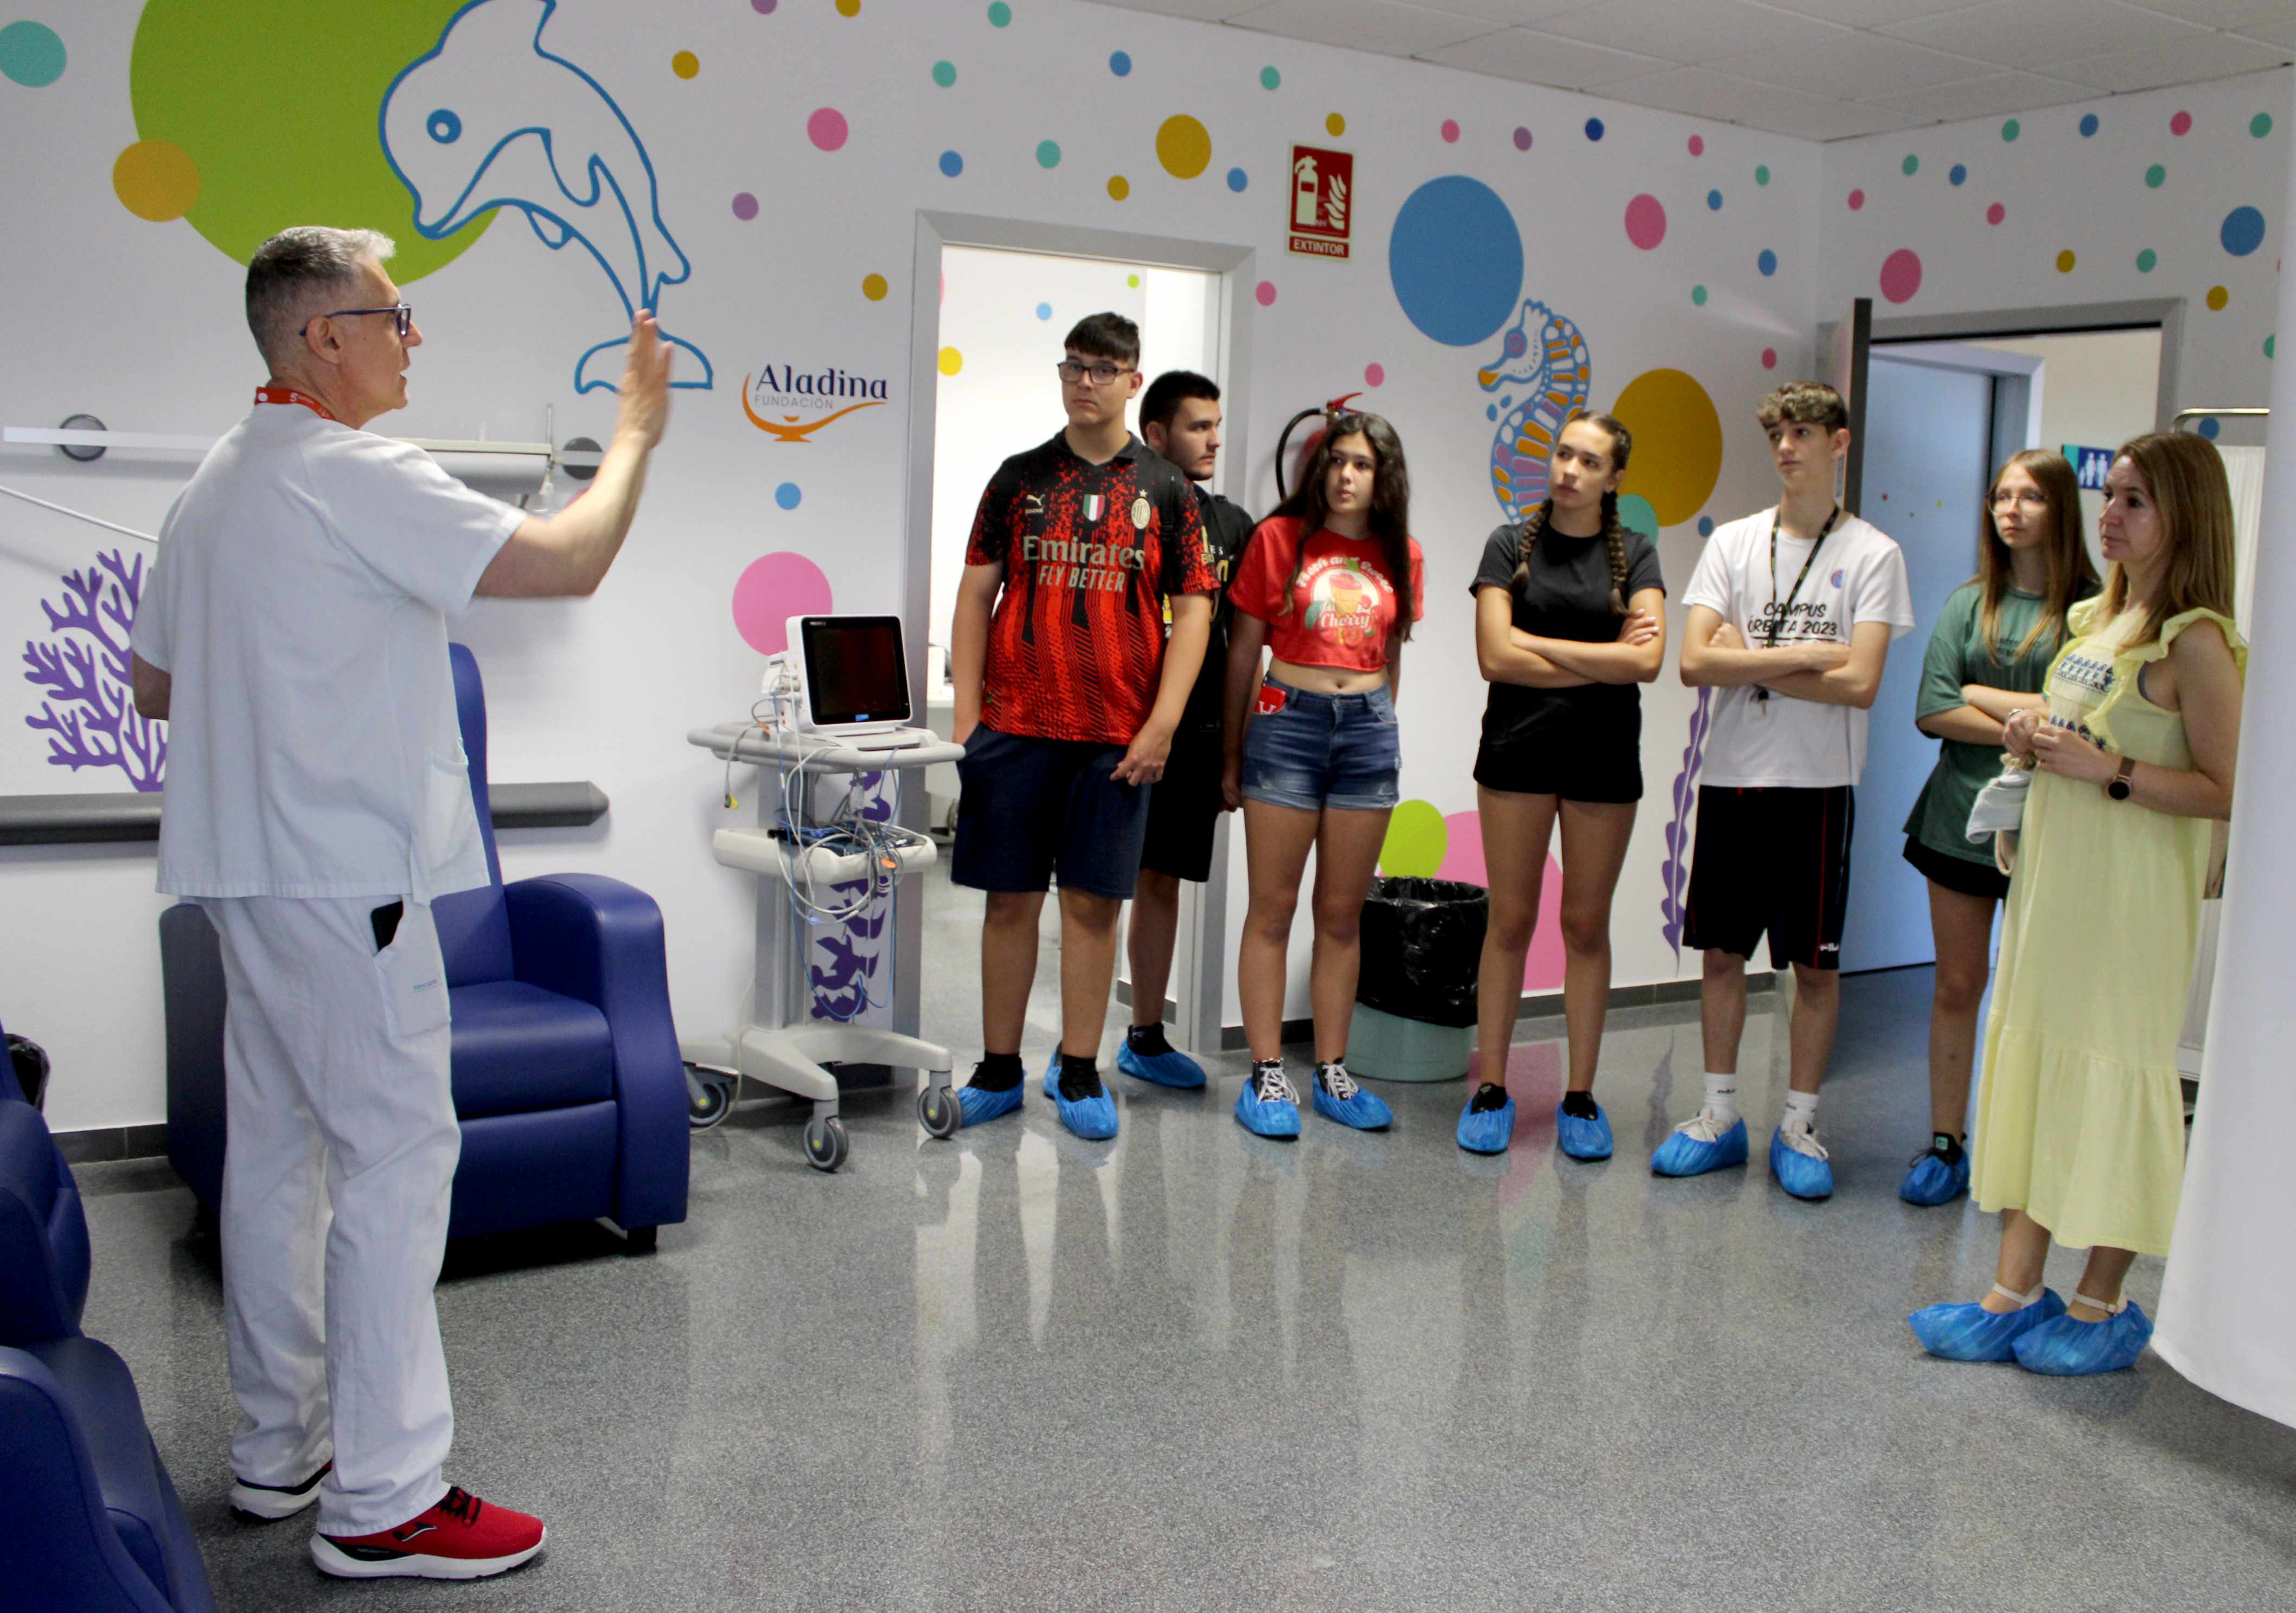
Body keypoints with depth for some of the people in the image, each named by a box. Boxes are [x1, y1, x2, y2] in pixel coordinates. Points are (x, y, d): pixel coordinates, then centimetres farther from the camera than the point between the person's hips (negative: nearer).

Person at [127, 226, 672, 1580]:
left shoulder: (217, 485, 16)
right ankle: (384, 1498, -1)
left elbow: (155, 684, 21)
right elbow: (571, 563, -20)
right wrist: (640, 429, -6)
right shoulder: (358, 475, -14)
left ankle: (281, 1446, 25)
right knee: (397, 1150, -6)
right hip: (343, 871, -10)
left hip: (246, 867, 10)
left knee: (279, 1145, 14)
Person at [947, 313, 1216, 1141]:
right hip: (1015, 724, 1)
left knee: (1093, 900, 4)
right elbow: (976, 593, 8)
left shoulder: (1165, 490, 6)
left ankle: (1078, 1072, 16)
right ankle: (999, 1072, 16)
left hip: (1117, 735, -1)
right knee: (1010, 898, 5)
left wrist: (1161, 725, -6)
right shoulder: (1020, 477, 8)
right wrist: (965, 711, 0)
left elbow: (1192, 611, 3)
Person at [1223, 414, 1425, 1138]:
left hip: (1368, 732, 3)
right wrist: (1232, 755, 4)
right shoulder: (1280, 537, 0)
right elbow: (1244, 651, 3)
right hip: (1286, 722, -3)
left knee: (1343, 915, 9)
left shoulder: (1401, 555, 8)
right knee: (1272, 909, 0)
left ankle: (1333, 1072, 17)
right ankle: (1267, 1075, 7)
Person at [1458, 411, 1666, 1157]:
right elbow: (1495, 658, -8)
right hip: (1517, 750, -1)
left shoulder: (1634, 554, 5)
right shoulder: (1511, 544, 3)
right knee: (1510, 920, 3)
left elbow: (1647, 660, -9)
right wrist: (1602, 662, -7)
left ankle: (1581, 1097, 15)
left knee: (1587, 924, 7)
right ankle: (1491, 1089, 12)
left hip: (1603, 757, 1)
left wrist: (1539, 645, -10)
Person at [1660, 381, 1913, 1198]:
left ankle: (1798, 1125, 17)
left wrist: (1750, 662, -9)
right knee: (1722, 951, 8)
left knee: (1815, 963, 4)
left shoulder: (1873, 555, -2)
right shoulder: (1734, 541, 6)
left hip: (1817, 784, -2)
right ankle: (1719, 1115, 21)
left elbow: (1859, 684, -12)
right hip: (1732, 775, 3)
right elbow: (1695, 662, -5)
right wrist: (1802, 654, -10)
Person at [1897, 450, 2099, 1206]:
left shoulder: (2093, 607, -4)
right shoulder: (1969, 603, 7)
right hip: (1961, 812, 3)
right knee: (1957, 986, 9)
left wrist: (1979, 694, -8)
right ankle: (1946, 1144, 18)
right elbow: (1931, 711, -2)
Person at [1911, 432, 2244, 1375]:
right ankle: (2015, 1292, 17)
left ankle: (2102, 1303, 15)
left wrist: (2104, 770, -22)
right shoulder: (2094, 619, 13)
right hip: (2050, 871, 8)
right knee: (2029, 1066, 9)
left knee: (2115, 1079, 0)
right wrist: (2034, 741, 5)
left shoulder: (2194, 640, -12)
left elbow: (2223, 792, -16)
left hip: (2131, 897, -8)